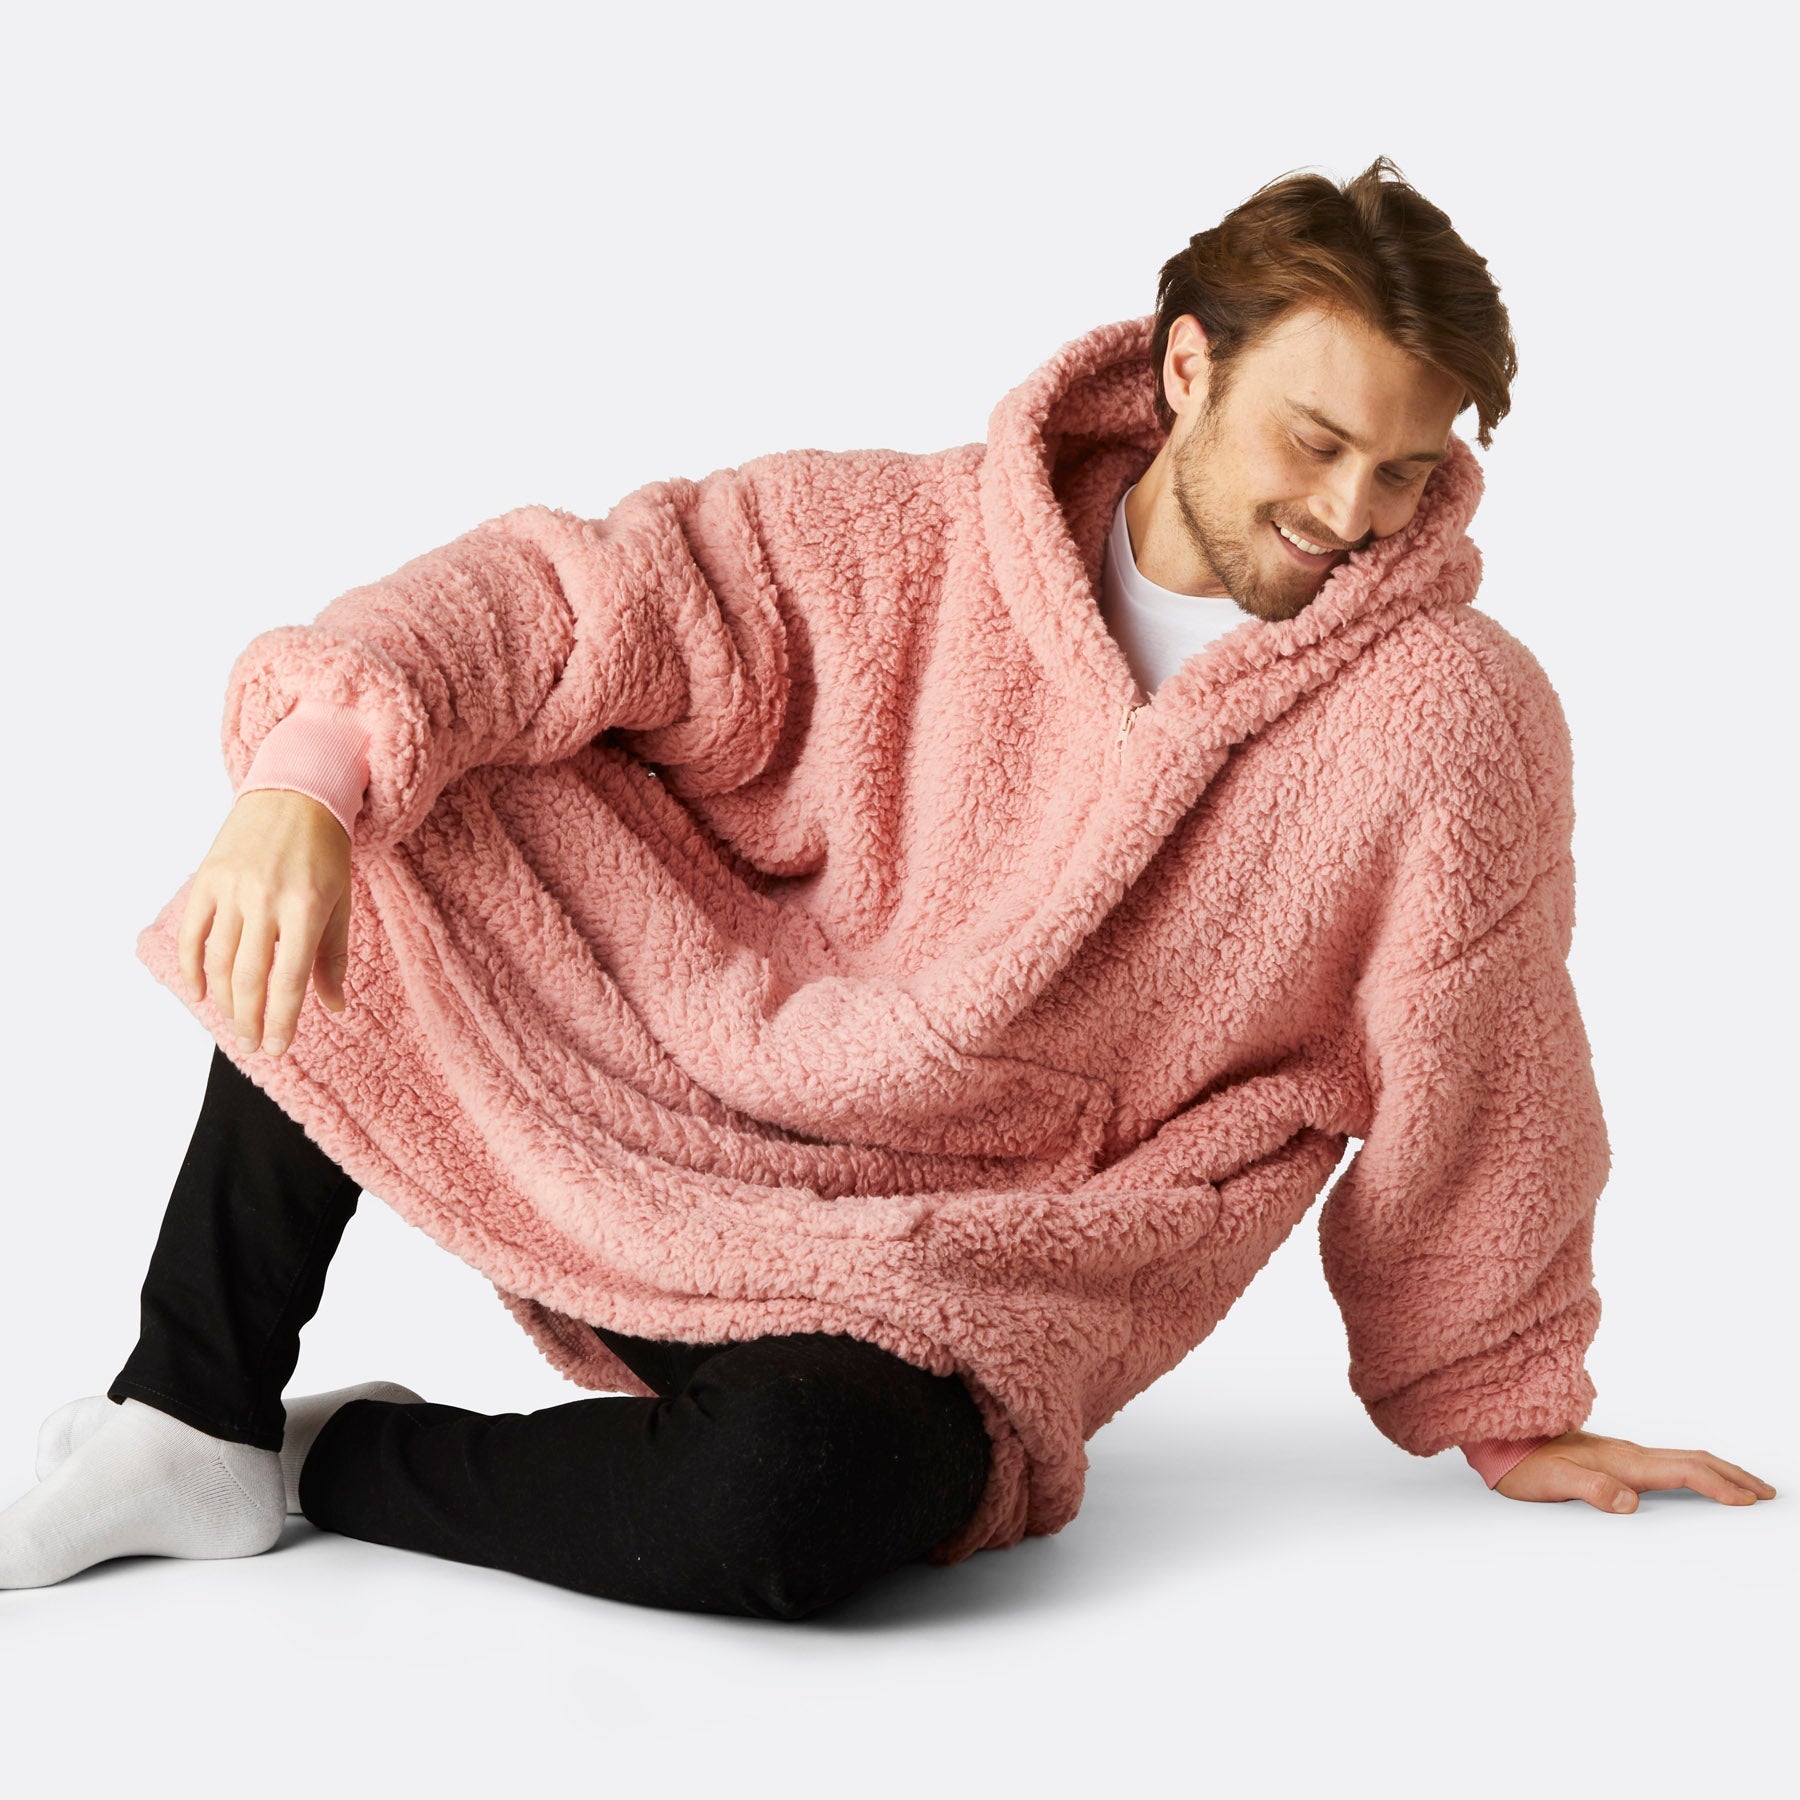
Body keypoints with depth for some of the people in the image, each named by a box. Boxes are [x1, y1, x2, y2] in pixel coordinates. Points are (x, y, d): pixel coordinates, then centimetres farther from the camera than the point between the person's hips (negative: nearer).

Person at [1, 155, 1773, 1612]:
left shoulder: (1453, 710, -10)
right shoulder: (906, 542, -4)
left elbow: (1470, 1099, -3)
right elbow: (575, 597, -8)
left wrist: (1505, 1415, 8)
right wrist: (318, 764, -26)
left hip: (965, 1289, -3)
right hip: (648, 1136, 4)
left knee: (792, 1487, -37)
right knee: (361, 845, -13)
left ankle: (334, 1460, -7)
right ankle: (193, 1417, -3)